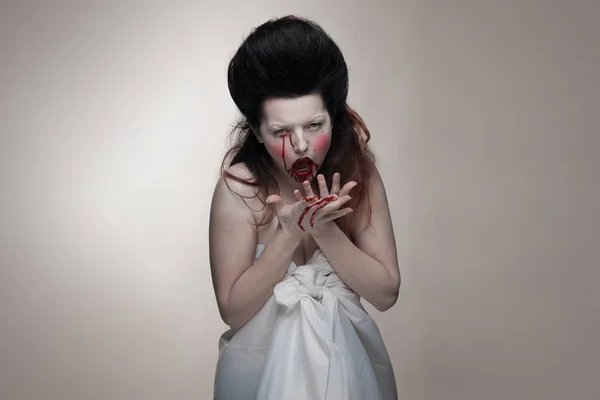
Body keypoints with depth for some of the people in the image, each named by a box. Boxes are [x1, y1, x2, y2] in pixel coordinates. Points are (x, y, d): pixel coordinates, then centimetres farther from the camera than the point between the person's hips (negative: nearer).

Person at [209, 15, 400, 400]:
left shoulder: (358, 171, -14)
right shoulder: (240, 187, -19)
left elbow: (386, 293, -13)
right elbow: (233, 311, -17)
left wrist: (325, 230, -26)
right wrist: (289, 233, -28)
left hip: (346, 358, 2)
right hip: (263, 363, -2)